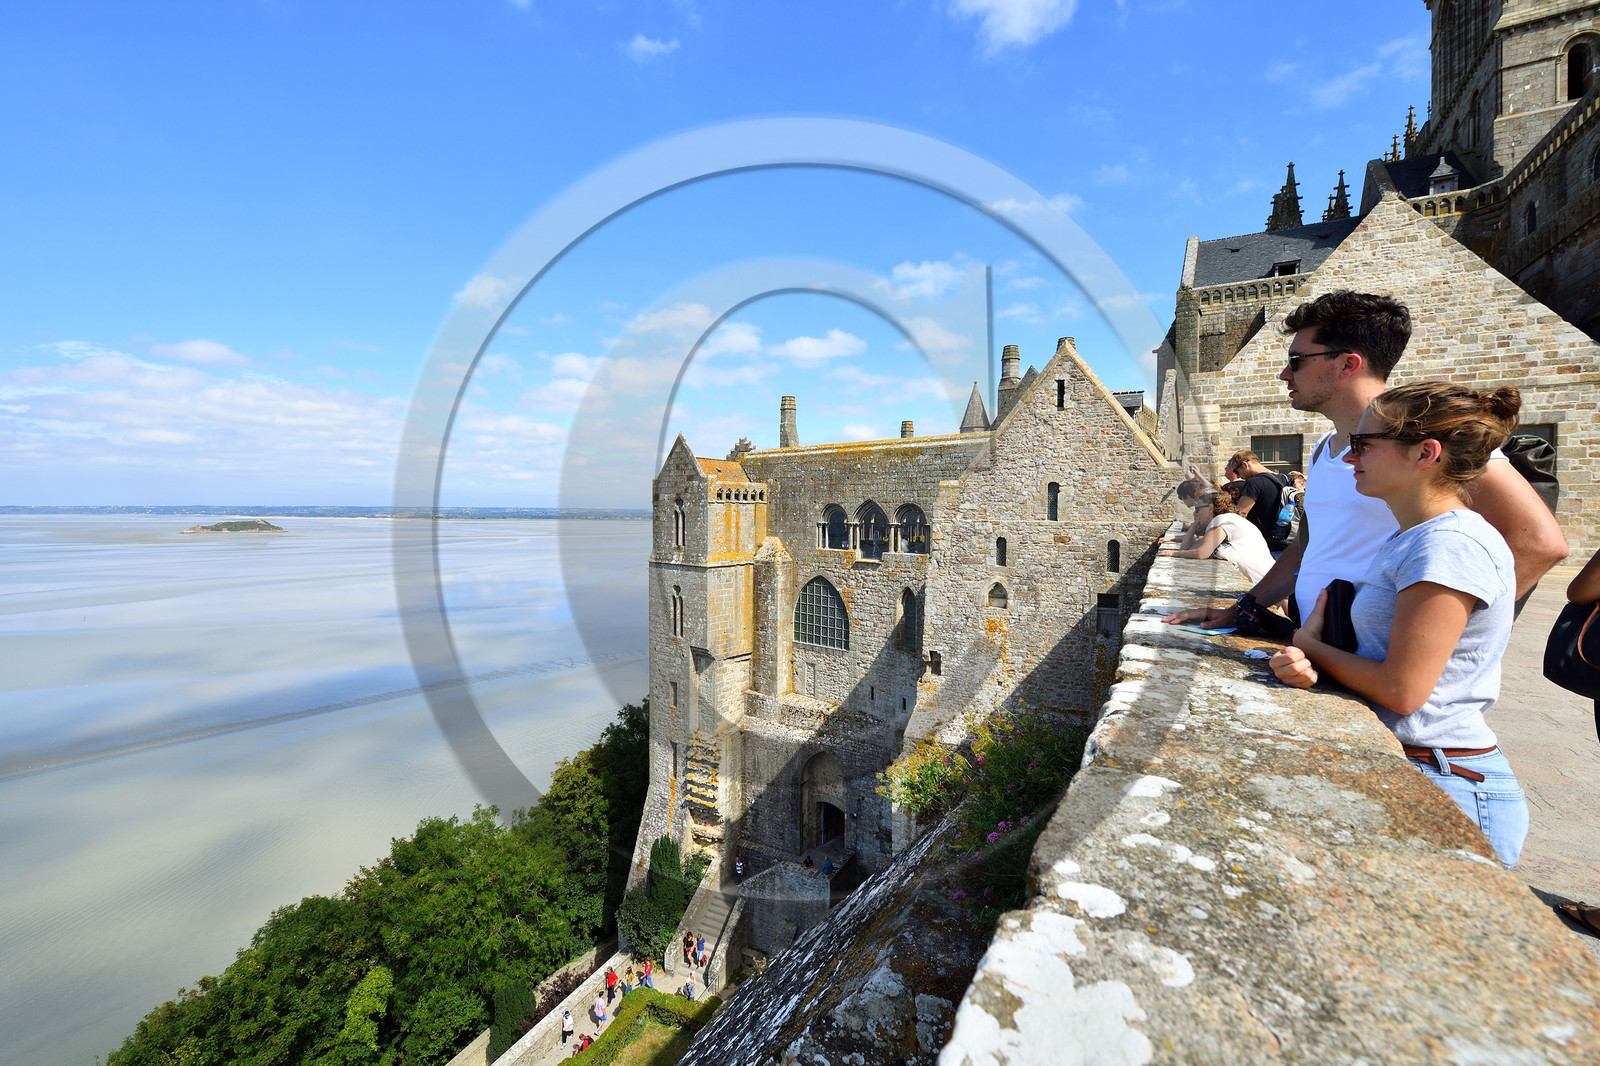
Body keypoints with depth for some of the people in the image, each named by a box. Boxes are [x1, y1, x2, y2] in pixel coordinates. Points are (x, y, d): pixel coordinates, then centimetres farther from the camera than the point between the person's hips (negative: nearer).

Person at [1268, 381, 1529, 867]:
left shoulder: (1451, 545, -20)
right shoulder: (1409, 540, 10)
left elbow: (1401, 690, -22)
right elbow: (1375, 649, 12)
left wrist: (1308, 644, -7)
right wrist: (1307, 663, -8)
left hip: (1444, 789, -8)